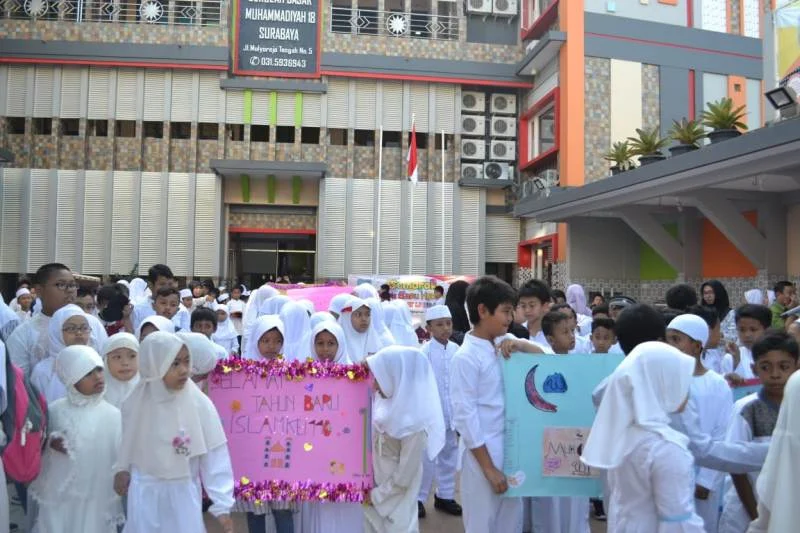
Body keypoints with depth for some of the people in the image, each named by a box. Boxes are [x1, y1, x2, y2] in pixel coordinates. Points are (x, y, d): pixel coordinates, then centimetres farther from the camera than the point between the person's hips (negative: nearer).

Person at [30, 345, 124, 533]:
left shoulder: (112, 415, -6)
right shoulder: (54, 411, -4)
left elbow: (120, 460, -1)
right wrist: (49, 442, -14)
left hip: (97, 501, -1)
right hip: (57, 500, 1)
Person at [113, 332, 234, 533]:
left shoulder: (200, 405, -16)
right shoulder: (135, 404, -10)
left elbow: (215, 458, -14)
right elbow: (127, 444, 10)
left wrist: (222, 505, -15)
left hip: (183, 494, -1)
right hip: (144, 494, 2)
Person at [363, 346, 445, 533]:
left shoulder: (414, 423, -28)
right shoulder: (386, 402, -8)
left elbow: (403, 478, -19)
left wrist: (377, 495, -9)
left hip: (396, 501, -6)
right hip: (373, 488, 7)